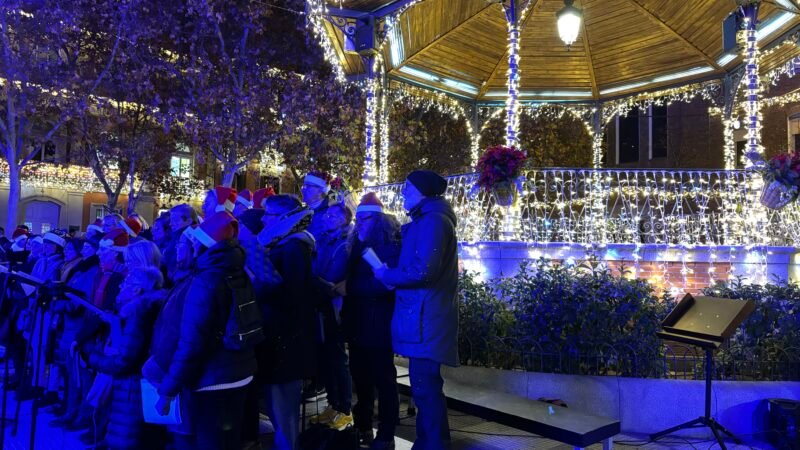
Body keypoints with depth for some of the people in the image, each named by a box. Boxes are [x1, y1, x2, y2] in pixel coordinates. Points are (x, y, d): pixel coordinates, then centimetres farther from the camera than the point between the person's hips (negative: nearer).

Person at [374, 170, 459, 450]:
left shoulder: (432, 220, -13)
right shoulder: (427, 220, 20)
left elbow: (422, 271, -23)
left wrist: (386, 275, -9)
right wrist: (393, 275, 7)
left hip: (425, 318, -10)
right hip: (423, 316, 10)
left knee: (425, 387, -4)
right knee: (424, 386, 17)